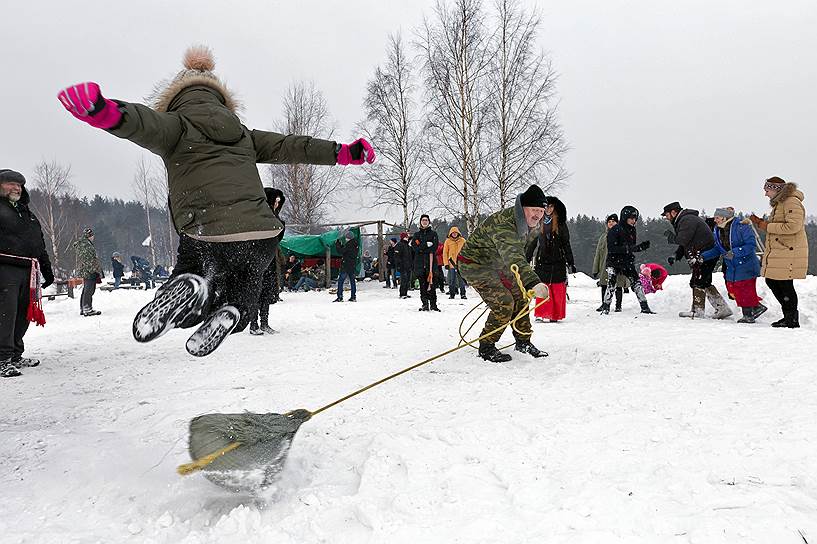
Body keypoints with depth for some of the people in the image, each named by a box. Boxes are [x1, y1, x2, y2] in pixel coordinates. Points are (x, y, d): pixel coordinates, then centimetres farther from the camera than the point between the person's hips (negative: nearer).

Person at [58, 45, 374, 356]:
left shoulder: (178, 126, 10)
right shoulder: (241, 133, 23)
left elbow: (147, 123, -12)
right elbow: (289, 146, 24)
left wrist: (105, 112, -31)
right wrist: (345, 152, 29)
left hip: (208, 236, -4)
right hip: (263, 238, 4)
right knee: (239, 298, 26)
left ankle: (192, 286, -15)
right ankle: (231, 311, -10)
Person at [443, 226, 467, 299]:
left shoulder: (462, 240, 6)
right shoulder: (448, 241, 5)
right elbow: (445, 253, 5)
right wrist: (446, 263, -3)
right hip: (451, 263, 0)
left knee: (461, 279, 2)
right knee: (451, 279, 2)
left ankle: (463, 294, 7)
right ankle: (452, 294, 10)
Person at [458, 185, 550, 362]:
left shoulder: (533, 224, -5)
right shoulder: (503, 225, -37)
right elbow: (513, 257, -53)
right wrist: (533, 282, -65)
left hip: (497, 264, 9)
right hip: (474, 265, -9)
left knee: (520, 297, 10)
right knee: (504, 303, -18)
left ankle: (523, 342, 26)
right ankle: (486, 348, -2)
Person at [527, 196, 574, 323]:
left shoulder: (561, 224, 5)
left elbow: (566, 245, 7)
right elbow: (532, 243, 16)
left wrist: (571, 263, 3)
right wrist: (526, 260, 14)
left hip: (558, 262, -1)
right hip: (542, 261, 2)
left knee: (558, 290, -3)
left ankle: (555, 315, 4)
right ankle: (541, 314, 2)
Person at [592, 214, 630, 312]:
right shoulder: (603, 236, 12)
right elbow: (598, 253, 13)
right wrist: (595, 269, 9)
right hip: (605, 266, 3)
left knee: (618, 286, 2)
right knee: (604, 285, 7)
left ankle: (618, 305, 14)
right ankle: (604, 304, 21)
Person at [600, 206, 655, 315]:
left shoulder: (632, 230, 9)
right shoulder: (615, 230, -13)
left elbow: (632, 247, 17)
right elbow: (611, 248, -20)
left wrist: (642, 246, -1)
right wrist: (626, 249, -28)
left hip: (627, 262, 6)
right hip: (614, 262, -6)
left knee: (637, 283, 1)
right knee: (611, 284, -12)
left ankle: (644, 307, 9)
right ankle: (605, 308, -1)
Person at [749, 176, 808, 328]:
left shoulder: (792, 202, -13)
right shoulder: (779, 203, 20)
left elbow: (793, 226, -23)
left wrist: (768, 226, -16)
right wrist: (760, 223, 11)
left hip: (789, 252, -10)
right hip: (776, 252, 10)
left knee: (785, 284, -6)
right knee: (771, 281, 12)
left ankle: (792, 320, 5)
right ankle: (789, 315, 22)